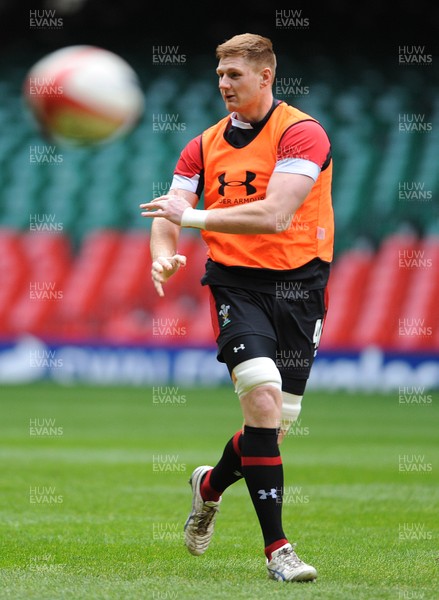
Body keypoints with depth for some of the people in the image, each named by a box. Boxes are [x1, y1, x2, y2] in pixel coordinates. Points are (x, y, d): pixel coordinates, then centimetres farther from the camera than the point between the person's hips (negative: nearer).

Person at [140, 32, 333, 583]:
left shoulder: (301, 134, -8)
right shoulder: (204, 146, 9)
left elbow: (275, 215, -19)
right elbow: (170, 212, 4)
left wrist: (193, 216, -21)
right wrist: (163, 253, -19)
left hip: (297, 282, -1)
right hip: (235, 281, 1)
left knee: (276, 423, 4)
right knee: (261, 393, -21)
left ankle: (210, 484, 38)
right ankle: (276, 547, -17)